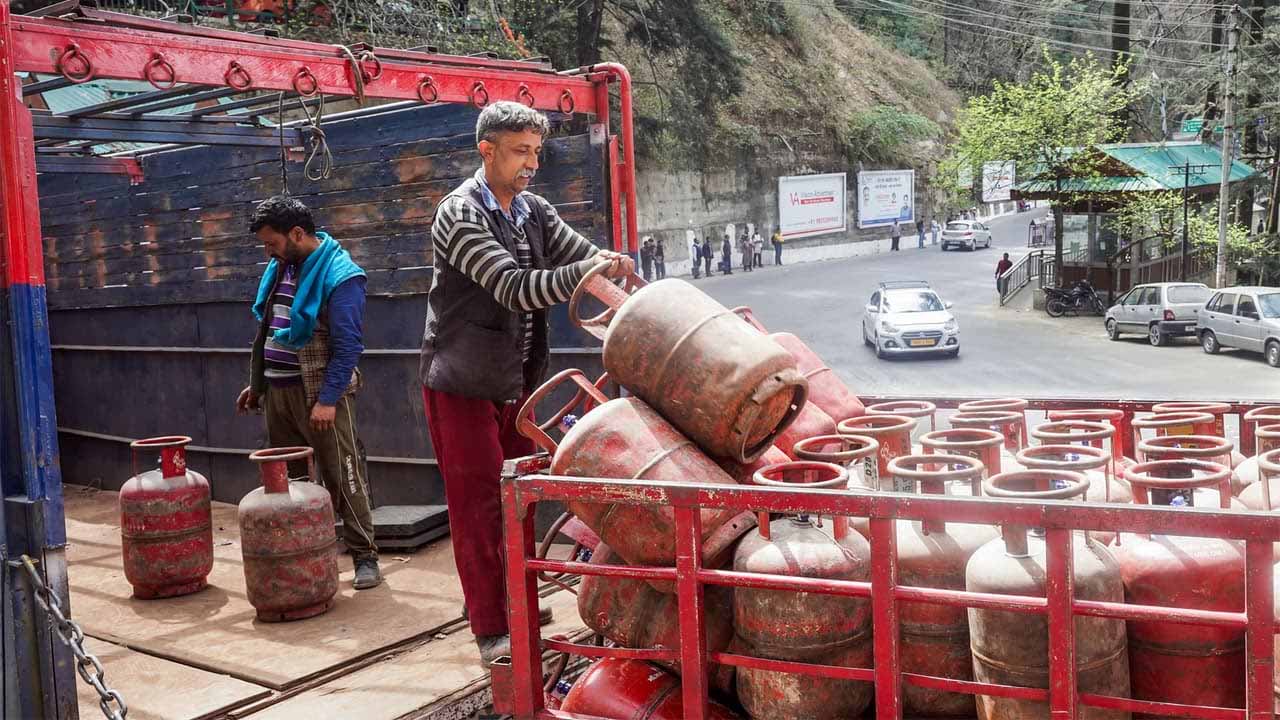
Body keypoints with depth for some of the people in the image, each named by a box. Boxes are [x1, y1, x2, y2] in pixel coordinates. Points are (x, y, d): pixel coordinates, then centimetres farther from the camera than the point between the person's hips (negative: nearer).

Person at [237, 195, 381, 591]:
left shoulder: (339, 275, -14)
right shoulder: (279, 268, 11)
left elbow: (347, 346, -18)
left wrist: (328, 400, -21)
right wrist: (256, 383, 19)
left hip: (320, 393, -8)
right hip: (277, 390, 8)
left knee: (343, 477, -3)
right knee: (285, 477, 13)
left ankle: (365, 557, 5)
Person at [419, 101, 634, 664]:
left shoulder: (534, 212, 7)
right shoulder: (460, 214, -17)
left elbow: (583, 253, -2)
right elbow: (513, 288, -27)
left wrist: (614, 265, -24)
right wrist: (587, 272, -35)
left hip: (515, 382, 7)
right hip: (462, 385, -7)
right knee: (477, 505, -1)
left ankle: (511, 604, 32)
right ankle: (491, 631, 7)